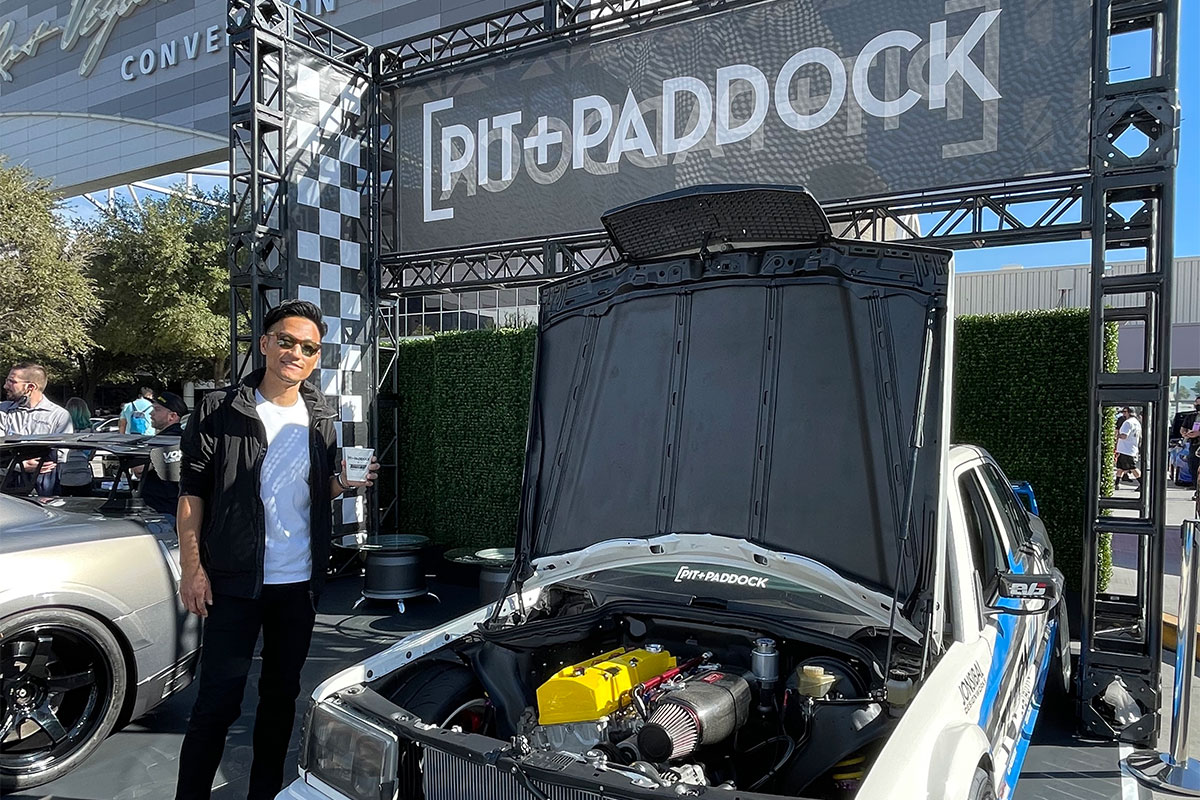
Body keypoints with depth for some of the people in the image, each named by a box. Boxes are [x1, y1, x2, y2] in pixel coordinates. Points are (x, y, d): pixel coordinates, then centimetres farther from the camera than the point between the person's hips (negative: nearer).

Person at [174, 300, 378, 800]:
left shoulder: (324, 417, 4)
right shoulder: (221, 411, -7)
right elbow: (191, 493, -6)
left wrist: (346, 483, -9)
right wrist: (192, 568, -10)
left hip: (300, 582, 4)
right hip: (234, 581, -4)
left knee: (282, 693, 17)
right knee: (218, 698, 1)